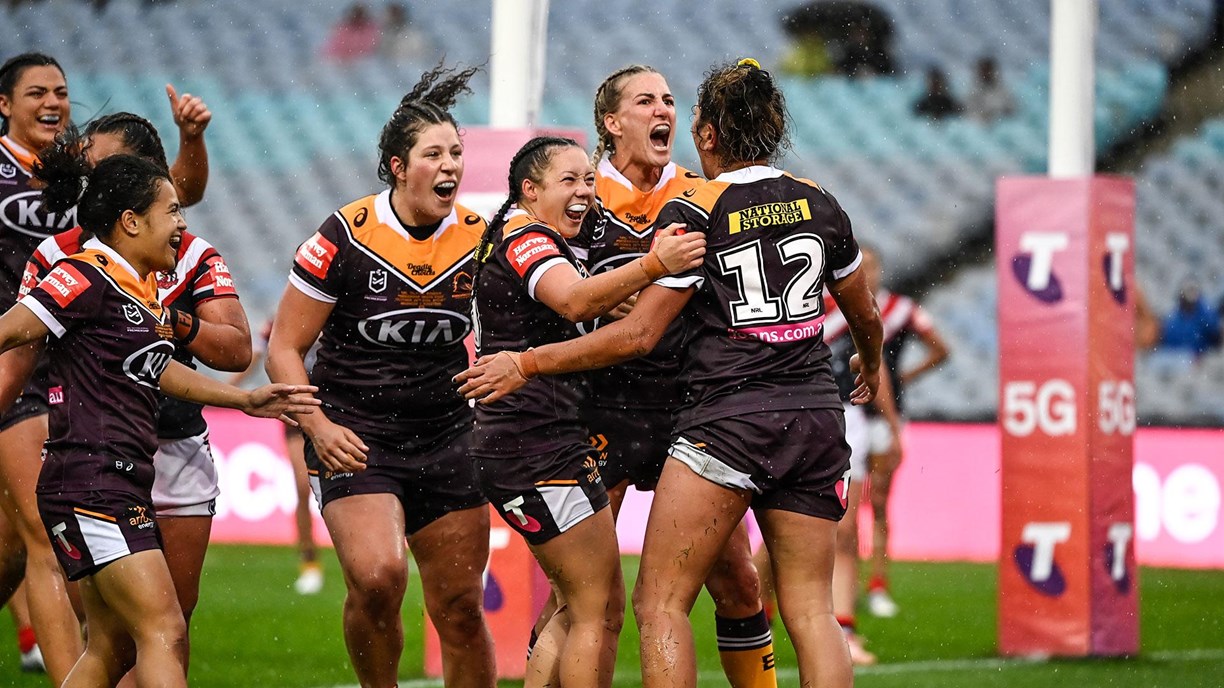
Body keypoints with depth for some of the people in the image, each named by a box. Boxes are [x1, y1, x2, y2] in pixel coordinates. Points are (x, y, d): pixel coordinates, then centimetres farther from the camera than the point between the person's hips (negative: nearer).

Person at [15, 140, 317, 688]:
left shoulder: (142, 287, 16)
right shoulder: (87, 277, -12)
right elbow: (8, 333, -13)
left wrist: (246, 400, 32)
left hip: (125, 486, 10)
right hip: (92, 483, -10)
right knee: (164, 633, -17)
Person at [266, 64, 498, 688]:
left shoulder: (479, 238, 0)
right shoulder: (347, 236, -11)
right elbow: (284, 349, -6)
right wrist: (319, 426, -20)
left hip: (445, 437, 4)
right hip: (356, 436, -4)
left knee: (461, 608, 4)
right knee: (377, 575, -25)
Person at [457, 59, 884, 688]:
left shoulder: (695, 211, -5)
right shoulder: (819, 203, 9)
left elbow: (637, 334, -9)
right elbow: (864, 314, 23)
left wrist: (526, 363, -2)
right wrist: (870, 366, 46)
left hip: (728, 419, -5)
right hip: (817, 419, 5)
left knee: (660, 602, -2)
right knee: (810, 612, 5)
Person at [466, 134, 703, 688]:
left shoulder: (532, 240, 20)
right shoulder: (525, 237, -12)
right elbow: (575, 301, -33)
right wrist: (652, 266, -47)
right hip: (538, 448, -11)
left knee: (580, 610, 15)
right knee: (598, 612, -8)